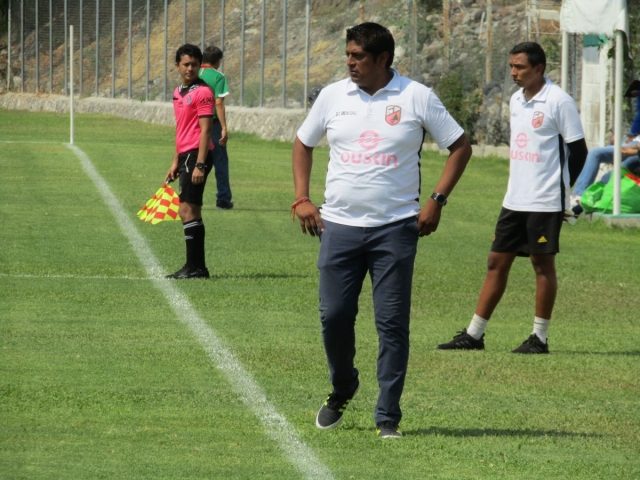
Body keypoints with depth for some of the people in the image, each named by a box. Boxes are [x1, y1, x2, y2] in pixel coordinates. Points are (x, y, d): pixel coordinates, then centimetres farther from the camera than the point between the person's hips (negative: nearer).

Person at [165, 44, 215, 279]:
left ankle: (194, 267, -11)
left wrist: (200, 165, -21)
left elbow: (205, 130, -15)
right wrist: (175, 162, 21)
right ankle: (197, 266, 13)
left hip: (197, 155, -9)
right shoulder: (178, 93, 17)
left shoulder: (202, 92, -10)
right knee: (192, 212, 10)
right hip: (185, 155, 9)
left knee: (187, 210, -12)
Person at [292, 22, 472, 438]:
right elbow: (303, 143, 21)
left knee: (393, 323, -3)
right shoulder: (333, 96, 6)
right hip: (339, 225, 2)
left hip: (395, 228, -2)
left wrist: (437, 201, -3)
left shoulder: (417, 98, -2)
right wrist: (302, 198, 10)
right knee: (334, 316, 1)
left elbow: (460, 147, 5)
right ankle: (342, 391, 27)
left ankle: (388, 416, 3)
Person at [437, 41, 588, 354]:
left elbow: (578, 151, -8)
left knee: (542, 263, -1)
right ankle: (474, 335, 12)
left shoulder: (558, 102, -11)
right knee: (497, 261, 8)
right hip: (514, 199, 8)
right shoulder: (516, 101, 12)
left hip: (545, 202, -8)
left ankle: (540, 338, 7)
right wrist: (518, 185, 15)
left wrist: (559, 188, -2)